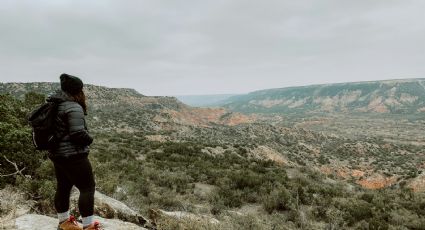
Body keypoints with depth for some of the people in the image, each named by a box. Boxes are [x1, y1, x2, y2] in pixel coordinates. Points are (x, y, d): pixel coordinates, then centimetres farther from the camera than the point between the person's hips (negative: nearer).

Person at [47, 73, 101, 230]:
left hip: (57, 154, 10)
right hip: (73, 156, -9)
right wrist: (89, 139, -7)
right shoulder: (73, 107, -20)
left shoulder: (54, 105, 8)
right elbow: (78, 134, -24)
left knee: (63, 187, 20)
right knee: (88, 188, 0)